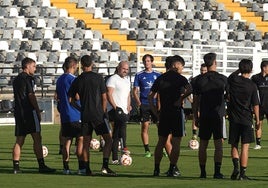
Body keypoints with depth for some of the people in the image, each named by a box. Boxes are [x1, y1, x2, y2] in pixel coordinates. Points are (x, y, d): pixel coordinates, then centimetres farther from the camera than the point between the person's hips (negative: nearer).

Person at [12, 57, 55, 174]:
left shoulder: (17, 79, 18)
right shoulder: (27, 78, -8)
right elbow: (31, 96, -12)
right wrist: (38, 111, -6)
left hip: (18, 112, 8)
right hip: (29, 112, -8)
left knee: (19, 141, 7)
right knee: (37, 138, -7)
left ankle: (16, 166, 1)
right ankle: (41, 166, -11)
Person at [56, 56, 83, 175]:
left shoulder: (59, 80, 13)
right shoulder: (72, 79, -12)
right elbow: (77, 96, -15)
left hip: (64, 116, 7)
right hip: (75, 116, -7)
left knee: (66, 141, 8)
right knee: (81, 139, -3)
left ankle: (66, 167, 5)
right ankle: (81, 167, -7)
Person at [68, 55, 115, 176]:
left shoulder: (77, 80, 4)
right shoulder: (98, 78, -3)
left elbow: (71, 99, 8)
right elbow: (104, 98, -3)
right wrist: (103, 112, 9)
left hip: (85, 116, 3)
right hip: (98, 115, -3)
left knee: (86, 142, 9)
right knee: (108, 139, 1)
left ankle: (86, 169, 7)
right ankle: (105, 167, -11)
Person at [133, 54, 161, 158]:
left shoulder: (157, 74, 9)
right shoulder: (139, 75, 7)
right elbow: (135, 91, 6)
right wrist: (138, 101, -8)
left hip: (155, 104, 0)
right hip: (144, 104, 0)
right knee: (145, 127, -2)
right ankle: (147, 150, 3)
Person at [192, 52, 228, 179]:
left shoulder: (199, 80, 0)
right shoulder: (223, 79, -4)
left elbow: (195, 101, 3)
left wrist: (196, 117, 10)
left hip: (204, 116, 2)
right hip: (219, 115, -2)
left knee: (203, 145, 8)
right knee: (218, 145, -1)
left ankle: (203, 172, 9)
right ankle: (217, 172, -7)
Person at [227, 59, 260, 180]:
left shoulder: (233, 80, -3)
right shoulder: (252, 85, -9)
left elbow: (231, 76, 25)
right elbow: (255, 105, -6)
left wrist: (239, 70, 19)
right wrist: (257, 120, 3)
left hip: (234, 119, 2)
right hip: (247, 120, -2)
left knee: (234, 145, 14)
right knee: (245, 147, 2)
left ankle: (236, 166, -7)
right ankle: (243, 173, -1)